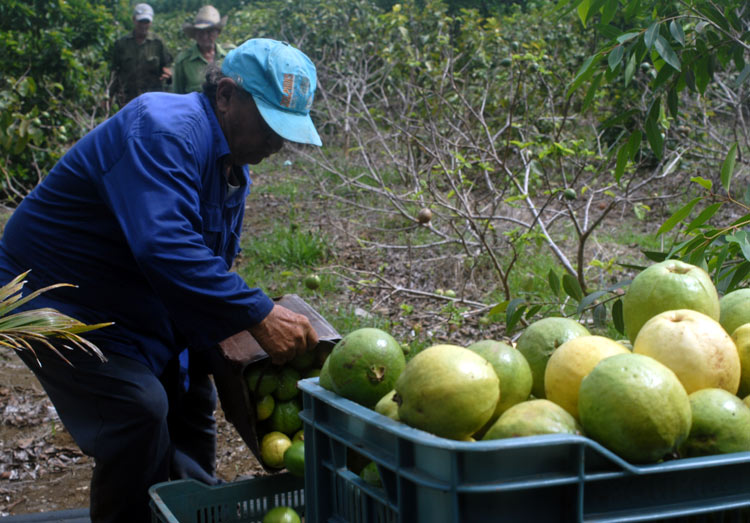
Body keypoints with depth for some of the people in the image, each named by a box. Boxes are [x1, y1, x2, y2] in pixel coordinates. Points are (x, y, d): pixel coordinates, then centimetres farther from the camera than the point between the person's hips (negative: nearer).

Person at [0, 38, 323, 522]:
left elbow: (211, 269, 12)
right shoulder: (163, 130, -27)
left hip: (133, 313, 10)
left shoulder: (234, 167, 5)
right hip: (53, 303, -10)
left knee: (191, 400, 13)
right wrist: (259, 316, -37)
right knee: (138, 409, -22)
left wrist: (221, 337, -1)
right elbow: (164, 249, -40)